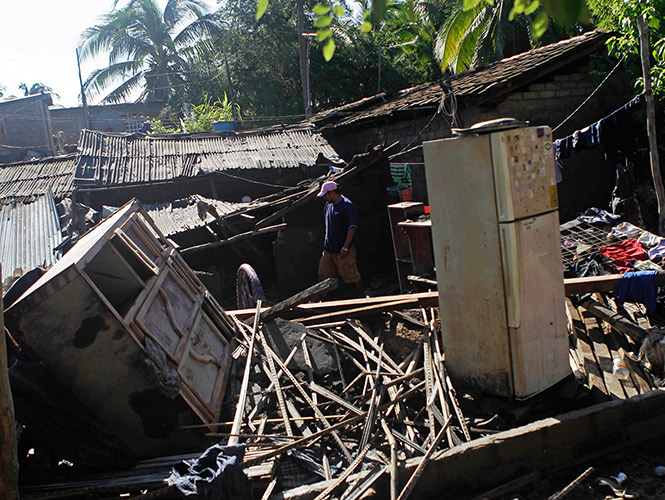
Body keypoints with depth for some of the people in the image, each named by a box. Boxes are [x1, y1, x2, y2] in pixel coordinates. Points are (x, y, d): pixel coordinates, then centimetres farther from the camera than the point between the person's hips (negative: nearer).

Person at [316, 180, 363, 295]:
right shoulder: (328, 205, 9)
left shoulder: (347, 206, -16)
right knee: (323, 275, 13)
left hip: (343, 250, -7)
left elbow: (352, 228, -21)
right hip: (329, 249, 7)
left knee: (352, 276, 3)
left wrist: (345, 248, -24)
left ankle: (362, 295, 20)